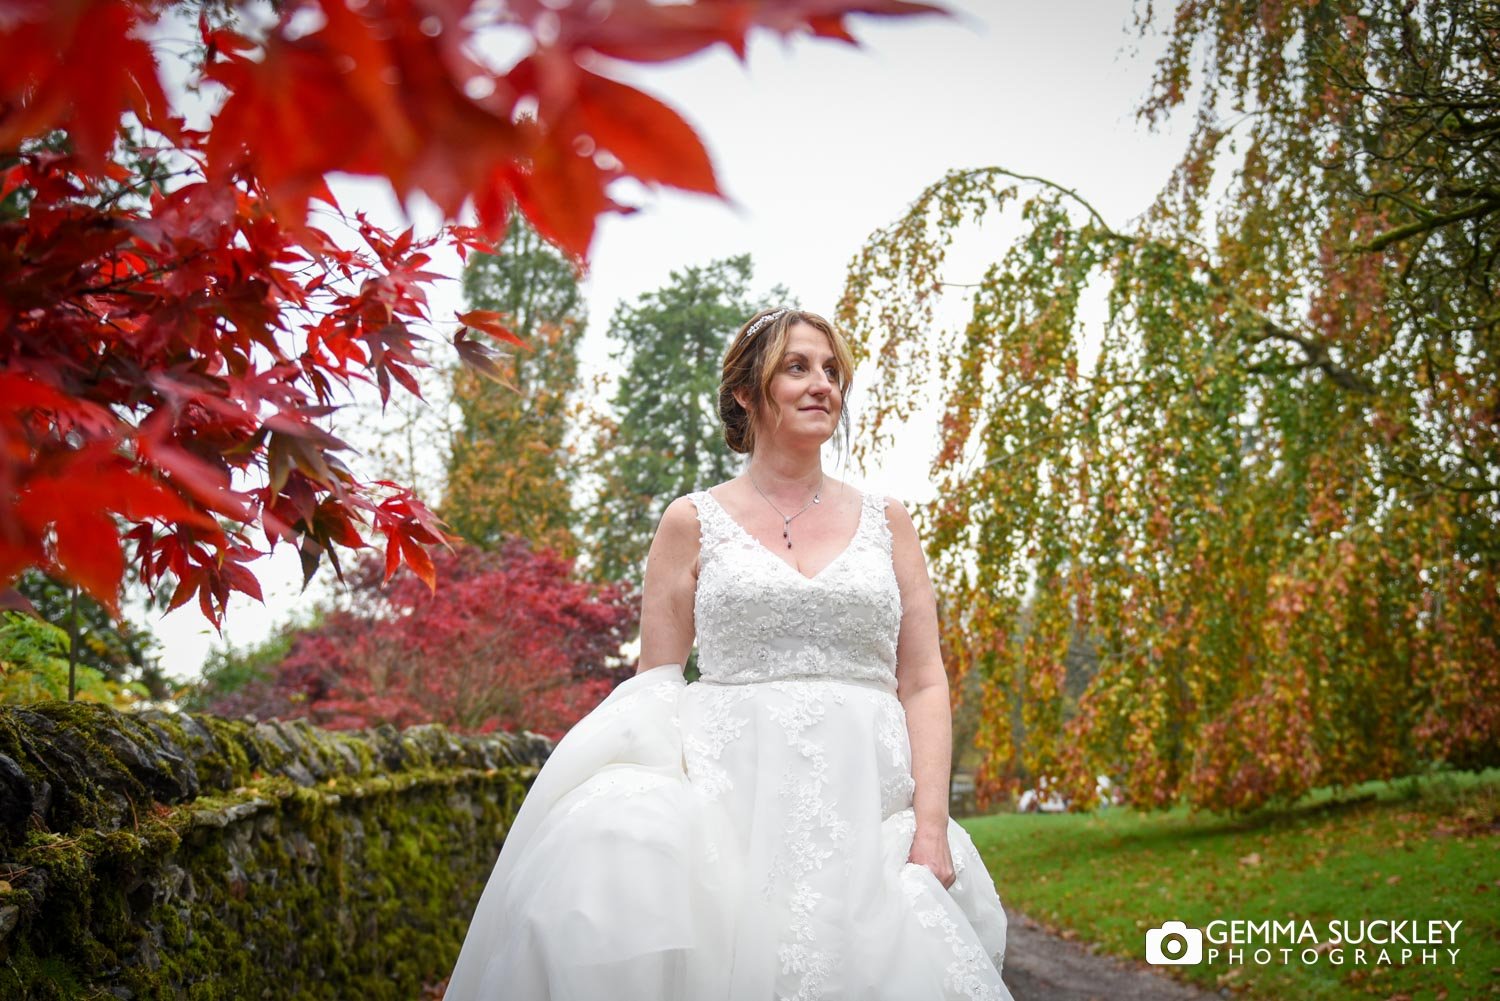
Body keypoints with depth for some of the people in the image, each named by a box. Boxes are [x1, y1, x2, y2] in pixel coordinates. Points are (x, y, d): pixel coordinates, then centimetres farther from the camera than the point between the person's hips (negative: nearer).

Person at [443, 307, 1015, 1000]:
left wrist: (930, 825, -5)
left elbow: (923, 684, 7)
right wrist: (667, 808, -8)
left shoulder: (885, 522, 13)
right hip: (731, 797, -2)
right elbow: (655, 685, 7)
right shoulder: (694, 522, 8)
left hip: (866, 807, 2)